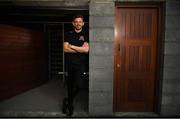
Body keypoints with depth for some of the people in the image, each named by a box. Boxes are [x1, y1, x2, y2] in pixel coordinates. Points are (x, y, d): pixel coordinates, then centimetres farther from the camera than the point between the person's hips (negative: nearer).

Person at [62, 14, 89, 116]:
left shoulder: (86, 35, 5)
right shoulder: (68, 34, 9)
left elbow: (86, 49, -9)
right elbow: (65, 49, -3)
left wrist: (71, 46, -6)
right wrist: (80, 49, -8)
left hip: (80, 64, -1)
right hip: (69, 64, 2)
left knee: (79, 85, -16)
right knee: (70, 86, 10)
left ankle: (68, 101, 12)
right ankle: (70, 105, 33)